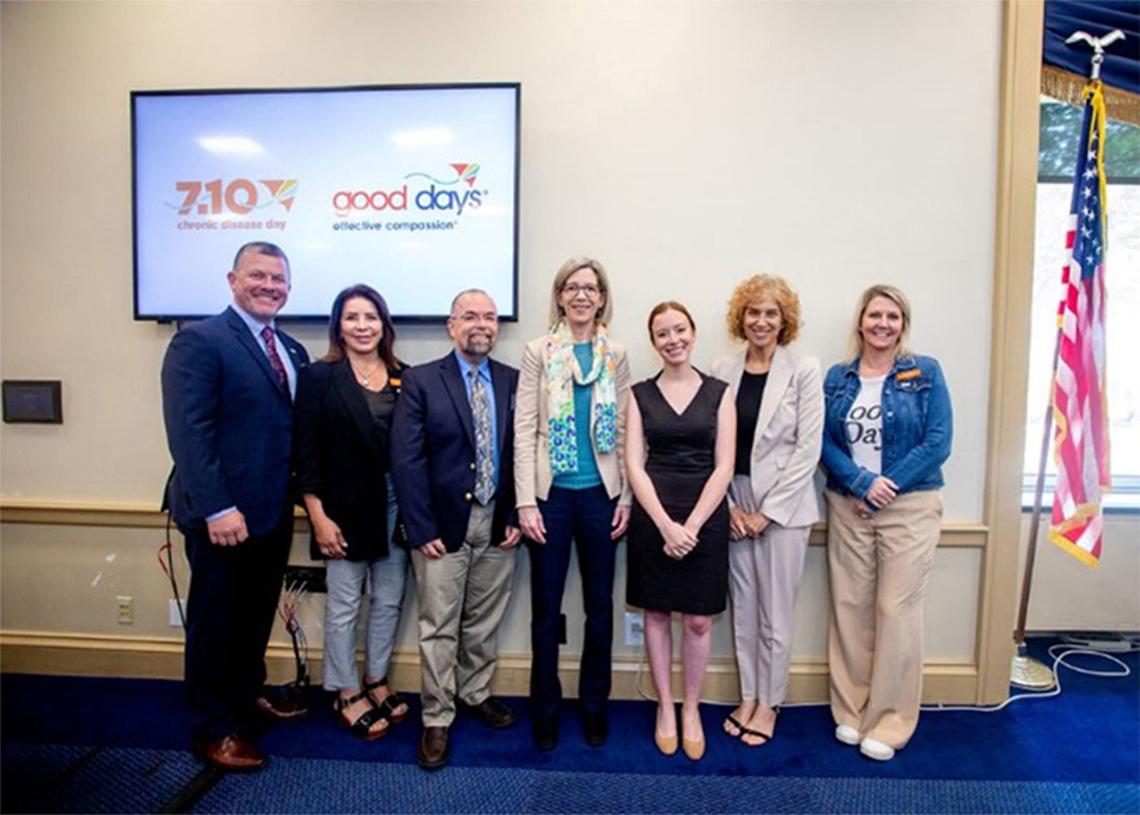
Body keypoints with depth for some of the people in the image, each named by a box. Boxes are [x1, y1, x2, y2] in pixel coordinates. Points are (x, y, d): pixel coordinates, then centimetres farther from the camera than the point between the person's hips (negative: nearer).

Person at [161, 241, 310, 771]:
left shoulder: (293, 351, 10)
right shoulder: (200, 341, -12)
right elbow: (188, 432, -19)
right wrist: (217, 509, -23)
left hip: (274, 511, 7)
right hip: (223, 514, -7)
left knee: (257, 614, 22)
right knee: (215, 622, 10)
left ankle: (248, 692, 43)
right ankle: (212, 730, 27)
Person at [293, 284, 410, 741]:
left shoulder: (402, 378, 4)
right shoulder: (319, 377, -5)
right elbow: (306, 453, -7)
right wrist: (318, 517, -11)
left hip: (396, 502, 4)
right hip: (345, 505, -3)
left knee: (388, 600, 14)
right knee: (344, 605, 9)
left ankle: (376, 681, 34)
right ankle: (346, 693, 28)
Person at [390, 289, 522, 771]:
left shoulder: (514, 382, 3)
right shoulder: (421, 380, -4)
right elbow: (406, 459, -8)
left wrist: (516, 516, -2)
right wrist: (421, 529, -11)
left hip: (497, 524, 3)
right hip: (444, 523, -3)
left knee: (484, 623, 17)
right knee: (439, 628, 7)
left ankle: (475, 694, 38)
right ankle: (437, 719, 25)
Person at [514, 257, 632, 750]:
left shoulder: (616, 356, 6)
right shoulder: (539, 352, 0)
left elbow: (624, 431, 6)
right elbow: (524, 429, -4)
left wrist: (626, 497, 0)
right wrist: (526, 501, -10)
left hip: (600, 494, 2)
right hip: (552, 493, -2)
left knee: (600, 607, 12)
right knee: (546, 608, 8)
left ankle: (594, 704, 31)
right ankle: (546, 707, 28)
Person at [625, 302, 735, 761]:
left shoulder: (718, 393, 2)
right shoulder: (641, 395, 3)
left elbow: (724, 467, -3)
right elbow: (634, 466, -3)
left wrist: (691, 525, -12)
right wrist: (665, 525, -13)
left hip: (704, 517, 0)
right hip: (652, 517, 1)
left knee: (698, 620, 7)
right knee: (657, 614, 11)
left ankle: (691, 709, 28)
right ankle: (665, 707, 29)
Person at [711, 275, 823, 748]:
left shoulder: (804, 371, -5)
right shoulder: (723, 372, 3)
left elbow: (808, 448, -8)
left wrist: (769, 510, -11)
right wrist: (729, 506, -4)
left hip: (782, 505, -3)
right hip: (733, 505, 3)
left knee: (775, 612, 6)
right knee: (742, 608, 13)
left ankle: (769, 703, 26)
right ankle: (748, 696, 31)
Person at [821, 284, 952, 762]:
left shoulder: (925, 373, 1)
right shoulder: (837, 377, 7)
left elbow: (938, 442, -6)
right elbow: (825, 442, 1)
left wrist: (888, 486, -13)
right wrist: (863, 483, -13)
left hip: (910, 506, -2)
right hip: (848, 507, 2)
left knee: (897, 610, -1)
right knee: (849, 607, 7)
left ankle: (890, 721, 15)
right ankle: (850, 710, 22)